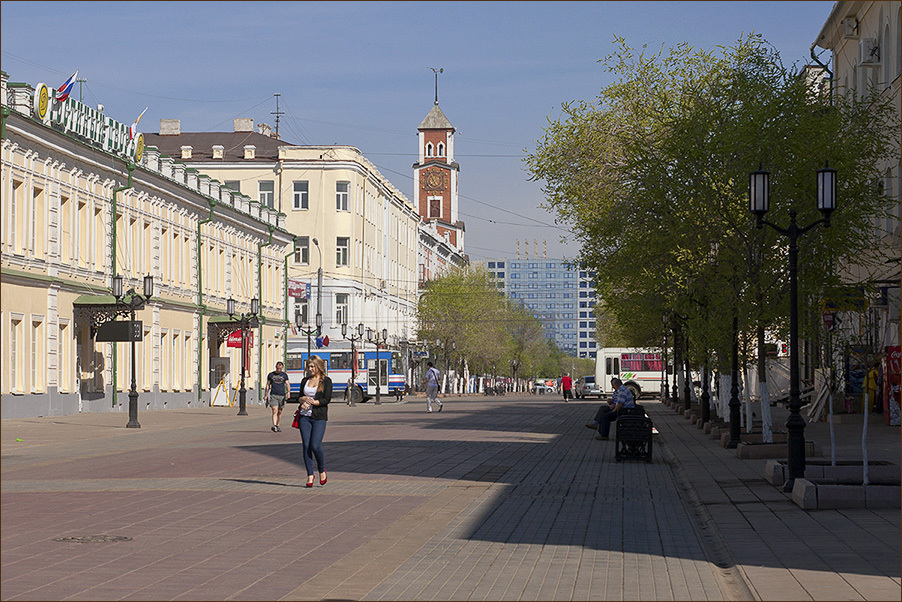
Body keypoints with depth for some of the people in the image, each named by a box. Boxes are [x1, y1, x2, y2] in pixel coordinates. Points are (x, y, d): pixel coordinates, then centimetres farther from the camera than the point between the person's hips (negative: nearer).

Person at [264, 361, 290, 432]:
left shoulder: (284, 375, 10)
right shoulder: (271, 375, 9)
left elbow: (287, 384, 4)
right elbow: (267, 385, 15)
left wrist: (288, 392, -15)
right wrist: (266, 395, 11)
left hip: (282, 395, 2)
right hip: (273, 395, -1)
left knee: (280, 412, 7)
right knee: (275, 411, -15)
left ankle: (278, 426, 18)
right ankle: (274, 426, -25)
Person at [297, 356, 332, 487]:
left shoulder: (326, 381, 1)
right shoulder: (305, 380, 15)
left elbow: (327, 399, -8)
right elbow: (300, 398, 17)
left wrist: (311, 402, -14)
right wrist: (304, 399, -6)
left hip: (319, 417, -4)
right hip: (305, 416, 4)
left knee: (315, 446, -13)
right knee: (306, 446, -2)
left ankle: (322, 470, 12)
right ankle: (310, 475, 4)